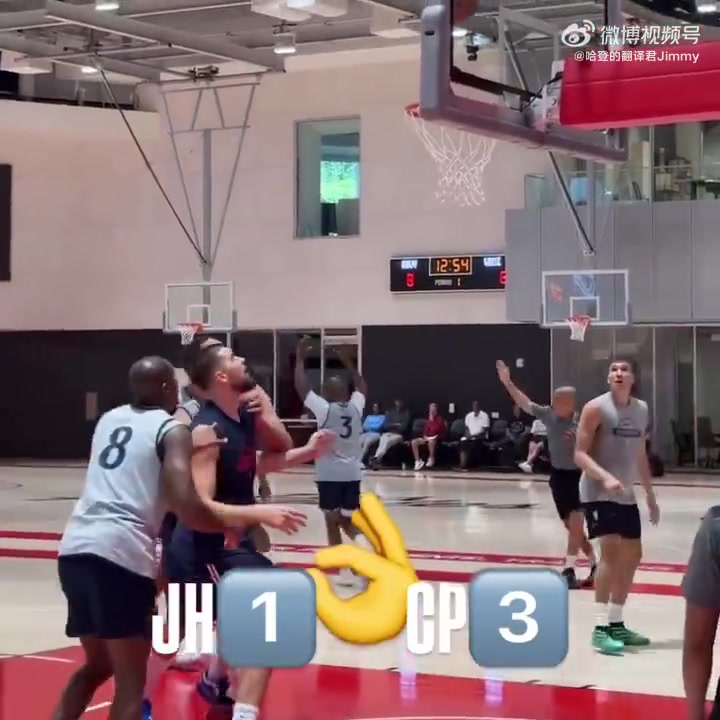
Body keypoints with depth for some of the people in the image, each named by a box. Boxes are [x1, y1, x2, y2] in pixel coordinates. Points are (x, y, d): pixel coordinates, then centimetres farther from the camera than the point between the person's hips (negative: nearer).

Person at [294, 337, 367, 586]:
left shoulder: (324, 408, -11)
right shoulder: (355, 406, 2)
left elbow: (301, 387, -7)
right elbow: (361, 386, 23)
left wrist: (300, 358, 2)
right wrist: (347, 362, 30)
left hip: (329, 474, -5)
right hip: (352, 473, 5)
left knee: (332, 522, 5)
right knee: (348, 521, 16)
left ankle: (344, 570, 3)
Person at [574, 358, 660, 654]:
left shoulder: (641, 410, 9)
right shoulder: (596, 408, -12)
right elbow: (580, 454, -14)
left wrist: (650, 494, 19)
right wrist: (605, 477, -30)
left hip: (626, 494, 8)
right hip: (598, 493, -8)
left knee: (632, 556, 12)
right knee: (611, 552, -19)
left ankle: (616, 624, 24)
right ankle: (600, 628, -16)